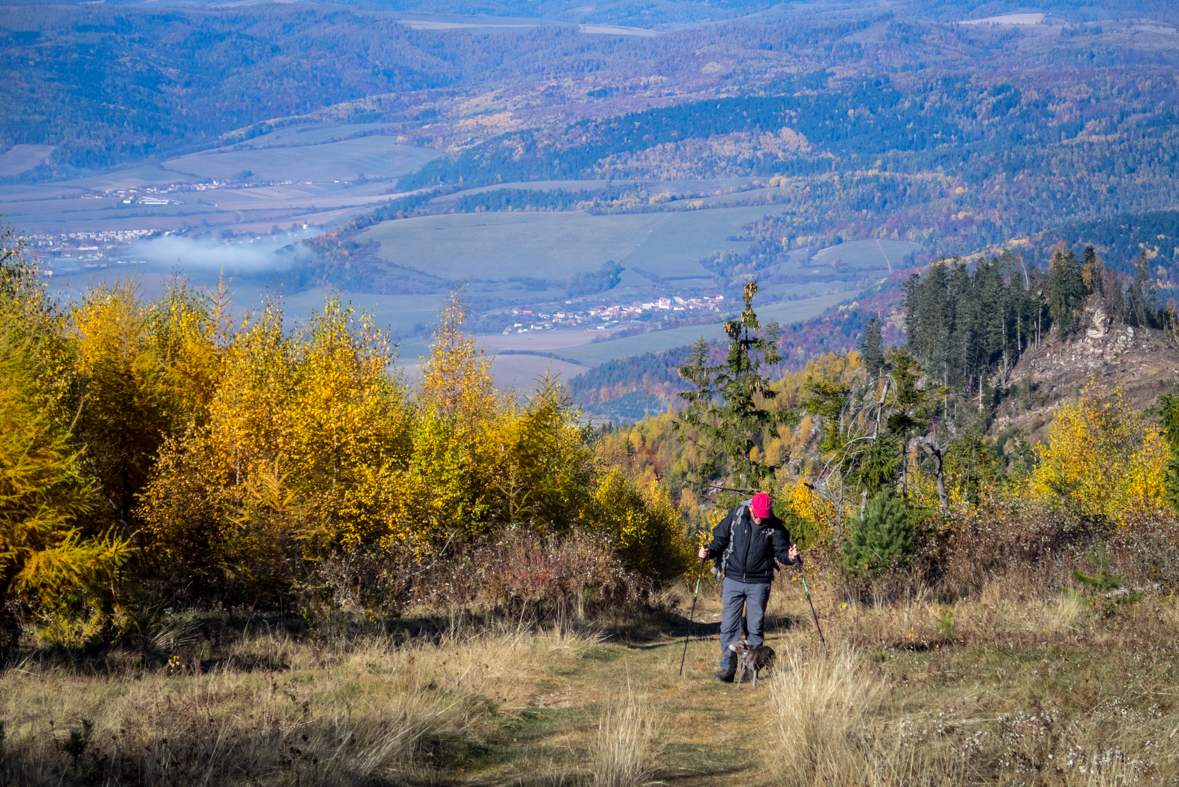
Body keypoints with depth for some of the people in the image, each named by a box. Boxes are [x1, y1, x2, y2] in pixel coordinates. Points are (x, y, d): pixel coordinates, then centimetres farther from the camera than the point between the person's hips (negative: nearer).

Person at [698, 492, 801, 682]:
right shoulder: (735, 518, -4)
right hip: (733, 580, 0)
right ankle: (727, 668, 6)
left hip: (759, 583, 0)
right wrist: (709, 551, -12)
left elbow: (781, 551, 1)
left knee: (754, 627, 3)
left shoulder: (774, 527, -4)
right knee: (729, 626, -2)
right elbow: (720, 539, 6)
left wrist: (790, 556, -21)